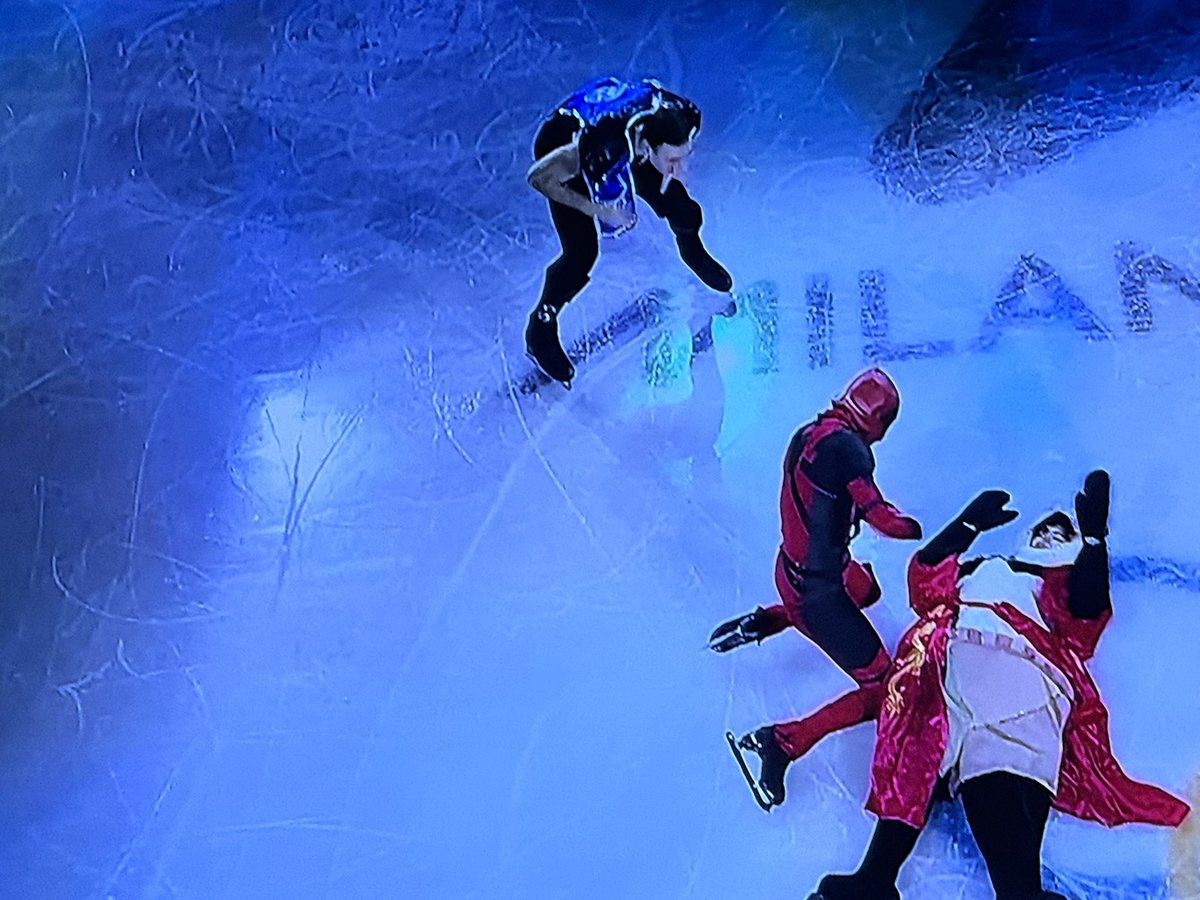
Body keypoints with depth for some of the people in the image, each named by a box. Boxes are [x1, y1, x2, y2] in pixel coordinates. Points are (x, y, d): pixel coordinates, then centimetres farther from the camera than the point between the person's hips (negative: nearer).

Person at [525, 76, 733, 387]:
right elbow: (539, 178, -30)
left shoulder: (685, 115, -32)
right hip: (562, 145, -4)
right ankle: (540, 332, 10)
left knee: (682, 210, 6)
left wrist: (673, 172, -11)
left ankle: (693, 253, 44)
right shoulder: (603, 148, -46)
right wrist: (596, 209, -29)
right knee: (582, 253, -14)